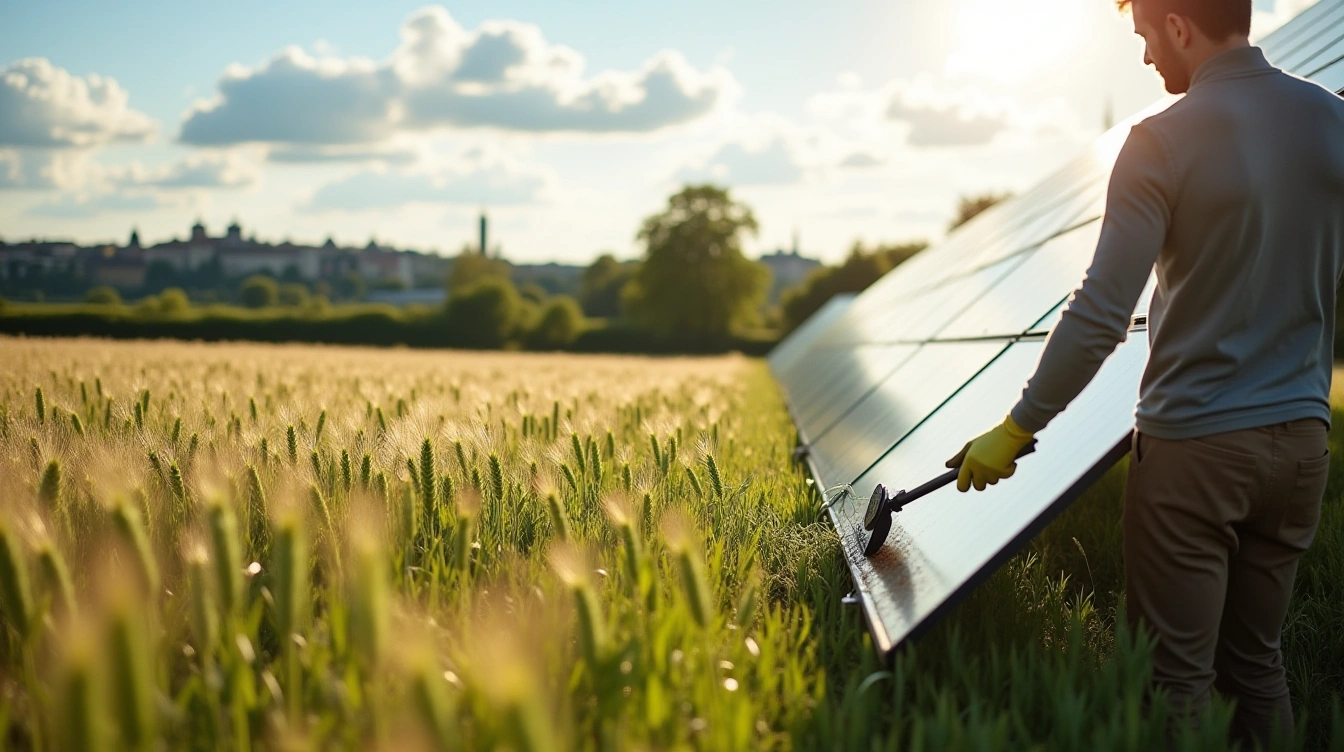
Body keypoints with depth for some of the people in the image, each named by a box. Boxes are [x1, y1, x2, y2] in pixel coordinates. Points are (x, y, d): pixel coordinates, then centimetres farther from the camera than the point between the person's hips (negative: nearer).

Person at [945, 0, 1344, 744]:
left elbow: (1100, 314, -17)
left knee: (1175, 676, 4)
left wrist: (1015, 430, -10)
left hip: (1194, 444, -6)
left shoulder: (1163, 143, -13)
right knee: (1257, 663, 17)